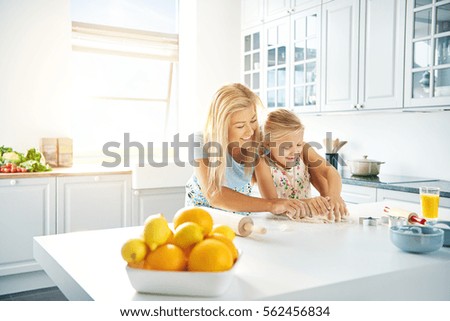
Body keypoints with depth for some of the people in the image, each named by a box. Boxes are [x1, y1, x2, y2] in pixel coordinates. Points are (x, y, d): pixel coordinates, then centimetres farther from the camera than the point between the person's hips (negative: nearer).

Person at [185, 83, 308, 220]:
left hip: (242, 211, 2)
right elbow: (214, 195, -39)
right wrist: (271, 205, -47)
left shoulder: (257, 141, -18)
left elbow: (270, 196, -21)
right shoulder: (202, 143, -26)